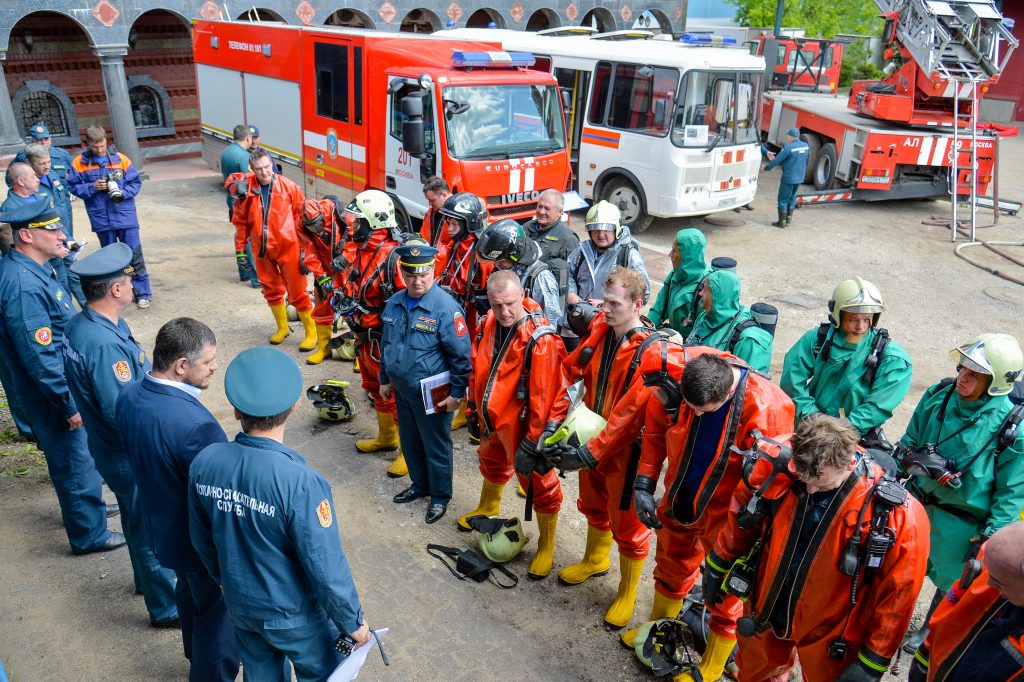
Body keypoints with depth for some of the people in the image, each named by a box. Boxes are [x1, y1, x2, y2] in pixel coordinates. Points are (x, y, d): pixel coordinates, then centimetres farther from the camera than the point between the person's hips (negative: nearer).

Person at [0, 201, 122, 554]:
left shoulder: (31, 268, 1)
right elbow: (39, 358, -27)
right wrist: (70, 405, -21)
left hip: (67, 380, 9)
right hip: (51, 393, -9)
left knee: (81, 454, 26)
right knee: (75, 460, 7)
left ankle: (88, 502, 47)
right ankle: (89, 534, 24)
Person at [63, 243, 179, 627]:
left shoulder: (80, 325, -2)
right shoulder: (104, 344, -32)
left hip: (111, 449, 9)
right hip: (131, 457, -9)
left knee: (137, 520, 28)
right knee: (152, 529, 8)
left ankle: (148, 579, 50)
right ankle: (166, 607, 27)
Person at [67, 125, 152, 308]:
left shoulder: (120, 159, -2)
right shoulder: (79, 163, 1)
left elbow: (136, 182, 1)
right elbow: (73, 187, 3)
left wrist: (123, 193, -16)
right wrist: (92, 187, -13)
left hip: (125, 216, -1)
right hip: (101, 219, 1)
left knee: (134, 254, -1)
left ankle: (142, 293, 7)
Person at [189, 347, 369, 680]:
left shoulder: (204, 463, -18)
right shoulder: (300, 483, -36)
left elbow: (202, 540, -1)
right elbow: (327, 568, -27)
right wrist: (353, 621, -9)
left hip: (239, 604, 5)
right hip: (294, 614, -5)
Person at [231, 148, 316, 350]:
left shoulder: (289, 187, -8)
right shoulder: (247, 190, -2)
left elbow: (301, 217, -4)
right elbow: (240, 221, 6)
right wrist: (240, 250, 8)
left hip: (288, 247, -3)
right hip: (261, 249, 3)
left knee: (297, 291, 1)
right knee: (271, 290, 16)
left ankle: (311, 333, 14)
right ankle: (282, 328, 35)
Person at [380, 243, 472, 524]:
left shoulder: (445, 307, -21)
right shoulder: (394, 303, 1)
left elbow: (461, 354, -18)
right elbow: (386, 344, 14)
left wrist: (457, 393, -16)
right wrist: (385, 380, 17)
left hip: (432, 393, -7)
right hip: (401, 389, 7)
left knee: (436, 446, 10)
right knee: (409, 441, 22)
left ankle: (440, 495, 30)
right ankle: (420, 484, 44)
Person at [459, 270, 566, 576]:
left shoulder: (540, 339, -30)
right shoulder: (489, 323, -7)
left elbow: (543, 396, -27)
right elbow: (478, 368, 8)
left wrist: (533, 442, -22)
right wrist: (475, 407, 15)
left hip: (522, 425, -7)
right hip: (492, 419, 8)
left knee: (538, 484, 8)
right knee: (492, 463, 31)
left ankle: (546, 546, 30)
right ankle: (488, 509, 61)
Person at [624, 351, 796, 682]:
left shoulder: (766, 408, -32)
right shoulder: (675, 381, -20)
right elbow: (656, 431, -2)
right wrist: (644, 485, -5)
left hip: (727, 517, -4)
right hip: (679, 502, 5)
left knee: (725, 595, 16)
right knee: (671, 569, 28)